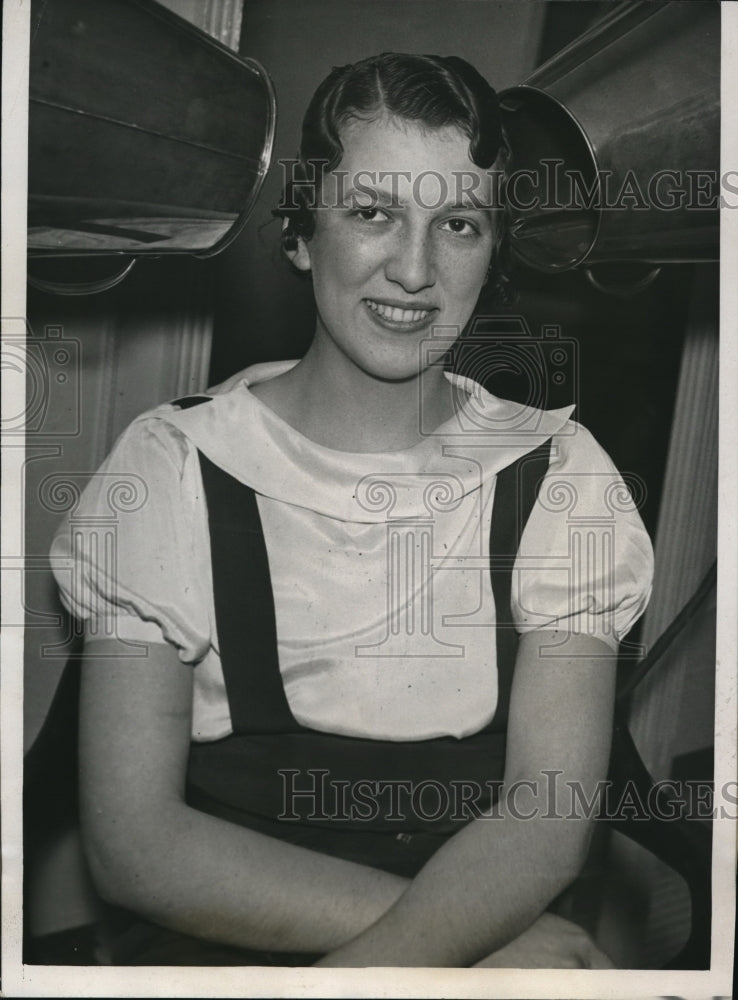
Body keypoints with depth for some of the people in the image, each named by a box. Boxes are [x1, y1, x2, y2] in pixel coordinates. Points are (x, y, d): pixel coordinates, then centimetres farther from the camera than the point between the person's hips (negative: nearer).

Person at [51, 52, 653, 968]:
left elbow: (547, 816, -7)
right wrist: (476, 933, -16)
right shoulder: (169, 467, -3)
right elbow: (133, 840, -10)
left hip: (509, 941, 3)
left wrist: (376, 961, -24)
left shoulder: (557, 472, 2)